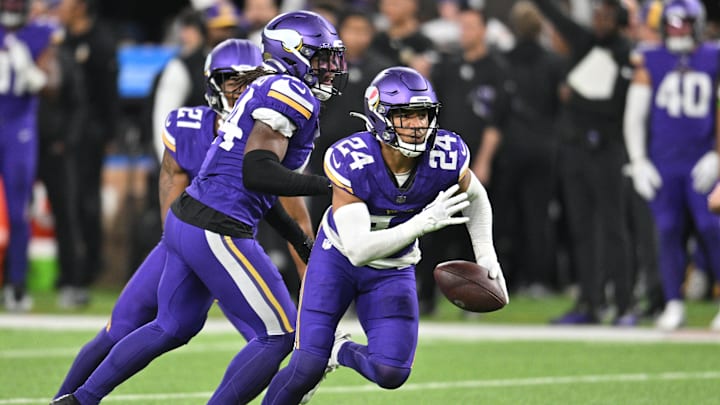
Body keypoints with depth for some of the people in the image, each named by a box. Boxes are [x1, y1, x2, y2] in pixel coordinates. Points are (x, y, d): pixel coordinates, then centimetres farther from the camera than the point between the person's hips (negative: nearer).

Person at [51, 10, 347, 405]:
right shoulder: (290, 94, -13)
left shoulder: (268, 90, 18)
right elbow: (257, 172, -22)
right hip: (218, 234, -10)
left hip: (186, 220, 10)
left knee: (171, 328, 24)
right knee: (279, 335, -1)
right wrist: (327, 184, -20)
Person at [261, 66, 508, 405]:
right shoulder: (351, 161, -32)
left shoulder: (446, 156, -23)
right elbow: (358, 250, -37)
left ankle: (342, 352, 20)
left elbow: (475, 198, 3)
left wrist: (486, 255, -7)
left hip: (393, 270, 3)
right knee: (307, 368, -11)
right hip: (339, 258, -3)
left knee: (391, 373, -13)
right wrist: (421, 224, -46)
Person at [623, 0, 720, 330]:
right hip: (662, 163, 1)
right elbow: (635, 114, 5)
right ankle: (674, 306, 7)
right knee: (668, 232, -1)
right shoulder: (650, 61, 4)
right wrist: (638, 163, 0)